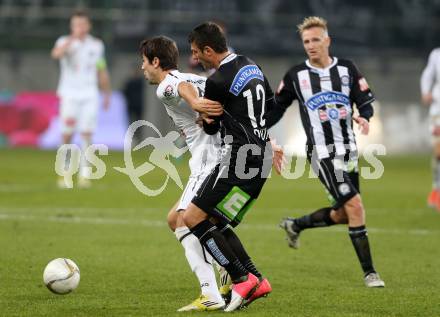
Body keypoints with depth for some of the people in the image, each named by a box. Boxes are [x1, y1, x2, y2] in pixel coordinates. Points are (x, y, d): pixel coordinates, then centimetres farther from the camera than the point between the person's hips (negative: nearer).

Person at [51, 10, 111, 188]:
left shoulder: (96, 45, 8)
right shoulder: (65, 42, -3)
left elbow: (102, 71, 17)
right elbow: (56, 54, -28)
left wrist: (107, 94, 18)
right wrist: (73, 38, -35)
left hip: (90, 95, 2)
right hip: (69, 94, -2)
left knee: (87, 134, -7)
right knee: (67, 135, -1)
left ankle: (85, 174, -6)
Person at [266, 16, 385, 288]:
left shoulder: (347, 69, 3)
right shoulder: (296, 75, -1)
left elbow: (366, 101, 5)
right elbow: (277, 108, 9)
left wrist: (364, 117, -17)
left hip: (348, 150, 4)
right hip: (322, 153, -4)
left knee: (342, 214, 10)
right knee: (355, 206, -16)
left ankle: (295, 225, 37)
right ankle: (369, 273, -10)